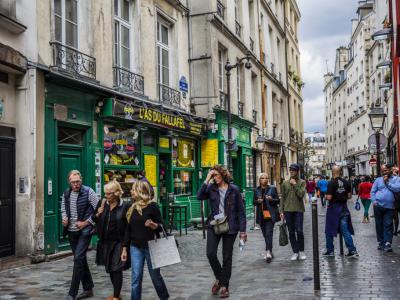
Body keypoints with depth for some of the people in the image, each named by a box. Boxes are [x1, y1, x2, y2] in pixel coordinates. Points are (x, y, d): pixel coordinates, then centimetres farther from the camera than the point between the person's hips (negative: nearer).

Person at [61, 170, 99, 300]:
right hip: (71, 231, 6)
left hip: (84, 231, -6)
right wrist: (64, 218, 0)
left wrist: (86, 223, -12)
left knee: (78, 258, -12)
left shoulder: (88, 192, -11)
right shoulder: (66, 193, 5)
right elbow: (63, 208, 20)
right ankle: (88, 288, 26)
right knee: (81, 259, 13)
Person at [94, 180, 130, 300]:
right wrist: (98, 214, -12)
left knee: (116, 269, -4)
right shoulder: (102, 203, 1)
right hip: (105, 242, 6)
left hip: (118, 242, -6)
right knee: (109, 268, 16)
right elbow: (95, 221, 10)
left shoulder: (124, 207, -13)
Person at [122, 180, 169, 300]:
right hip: (135, 247, 4)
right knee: (136, 278, 3)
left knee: (155, 275, 8)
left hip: (151, 246, -4)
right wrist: (124, 248, 8)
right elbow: (128, 230, 10)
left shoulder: (152, 206, -10)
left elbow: (161, 226, -9)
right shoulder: (132, 208, 6)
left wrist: (154, 225, -31)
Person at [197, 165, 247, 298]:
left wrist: (242, 230, -7)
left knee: (227, 257, 6)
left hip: (230, 227, -2)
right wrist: (207, 180, -17)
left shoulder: (234, 190, -4)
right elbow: (199, 196, -16)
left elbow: (241, 211, -3)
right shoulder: (211, 188, 2)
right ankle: (219, 278, 19)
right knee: (210, 254, -7)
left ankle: (225, 285, 21)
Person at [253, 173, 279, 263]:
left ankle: (268, 252, -21)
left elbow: (278, 201, 3)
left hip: (270, 214, -3)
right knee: (265, 234, 10)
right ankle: (270, 252, 22)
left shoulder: (272, 188, 3)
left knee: (269, 233, -15)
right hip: (261, 215, 4)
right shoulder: (256, 190, 10)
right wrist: (257, 201, -9)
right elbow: (254, 202, 13)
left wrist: (272, 199, -17)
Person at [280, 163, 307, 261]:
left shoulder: (302, 182, 4)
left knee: (299, 231, -8)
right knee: (291, 232, 4)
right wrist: (281, 211, 6)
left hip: (298, 210, -2)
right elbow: (282, 197, 11)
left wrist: (295, 185, -11)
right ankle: (295, 252, 13)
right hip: (288, 210, 2)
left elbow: (301, 194, -10)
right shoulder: (285, 183, 10)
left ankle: (301, 251, 10)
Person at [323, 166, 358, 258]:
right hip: (344, 208, 5)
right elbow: (349, 196, 5)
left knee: (329, 231, 9)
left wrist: (326, 196, 1)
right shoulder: (346, 183, 1)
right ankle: (353, 251, 2)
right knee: (345, 231, 7)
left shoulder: (331, 183, -15)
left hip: (333, 208, -5)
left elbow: (329, 197, -20)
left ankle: (330, 251, 16)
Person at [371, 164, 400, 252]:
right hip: (378, 206, 2)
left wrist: (387, 182, -7)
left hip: (389, 206, -2)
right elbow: (373, 191, 8)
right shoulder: (378, 180, 9)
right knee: (379, 225, 8)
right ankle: (380, 242, 17)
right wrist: (374, 201, -6)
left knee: (388, 225, -5)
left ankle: (387, 243, -6)